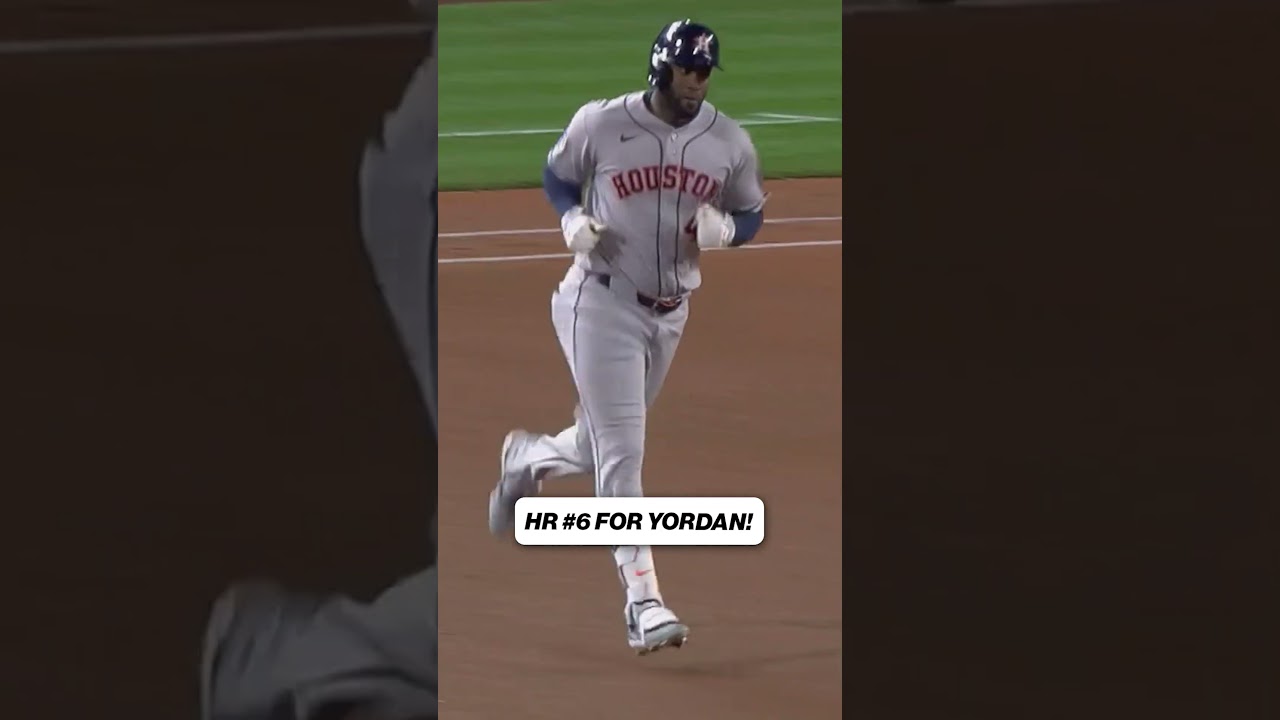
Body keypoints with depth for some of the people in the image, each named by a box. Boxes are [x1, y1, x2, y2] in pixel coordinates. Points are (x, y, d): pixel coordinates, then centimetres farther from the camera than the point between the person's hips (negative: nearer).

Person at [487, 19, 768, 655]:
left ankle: (529, 458, 52)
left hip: (669, 313, 5)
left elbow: (751, 214, 8)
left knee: (604, 446, 19)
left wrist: (722, 228, -16)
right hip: (602, 303, -5)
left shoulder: (730, 144, -4)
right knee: (621, 454, -11)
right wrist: (574, 222, -14)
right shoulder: (600, 125, -11)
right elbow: (558, 174, 6)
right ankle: (642, 601, -12)